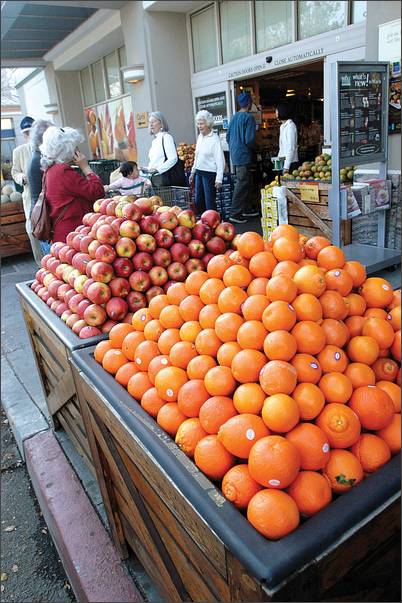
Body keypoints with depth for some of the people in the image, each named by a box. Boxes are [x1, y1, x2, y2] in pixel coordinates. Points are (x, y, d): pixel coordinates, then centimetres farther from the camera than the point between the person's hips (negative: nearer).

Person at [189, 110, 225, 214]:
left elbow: (220, 160, -15)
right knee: (198, 201, 14)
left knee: (209, 202, -4)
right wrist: (193, 172, 19)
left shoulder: (214, 139, -13)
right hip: (199, 172, 8)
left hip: (210, 173, -8)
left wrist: (219, 179, -19)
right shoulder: (200, 137, 9)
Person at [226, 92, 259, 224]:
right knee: (242, 184, -5)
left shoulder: (234, 117, 10)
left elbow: (228, 137, 15)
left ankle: (246, 209, 27)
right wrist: (252, 148, 1)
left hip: (235, 155, 8)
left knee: (244, 183, 17)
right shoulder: (249, 117, -13)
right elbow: (249, 139, -19)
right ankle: (235, 214, -5)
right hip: (243, 156, -8)